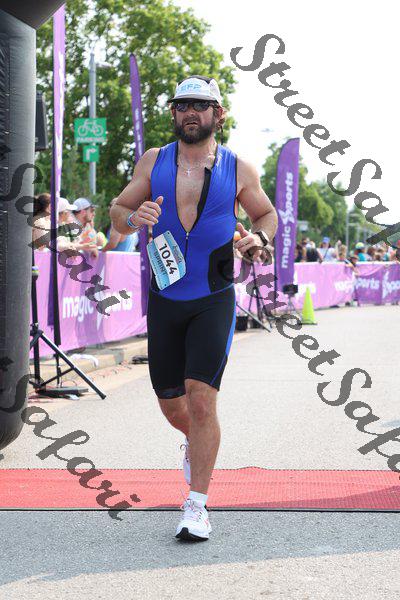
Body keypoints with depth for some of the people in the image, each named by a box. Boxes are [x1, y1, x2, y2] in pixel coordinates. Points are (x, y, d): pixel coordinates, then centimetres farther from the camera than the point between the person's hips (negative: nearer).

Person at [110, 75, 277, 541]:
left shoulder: (239, 169, 0)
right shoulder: (153, 161, 4)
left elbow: (267, 213, 15)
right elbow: (118, 212, 8)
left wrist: (259, 239, -7)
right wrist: (134, 218, -16)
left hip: (213, 300, -3)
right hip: (164, 298, 3)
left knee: (201, 400, -14)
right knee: (170, 402, 12)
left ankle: (197, 506, -5)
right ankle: (195, 442, 47)